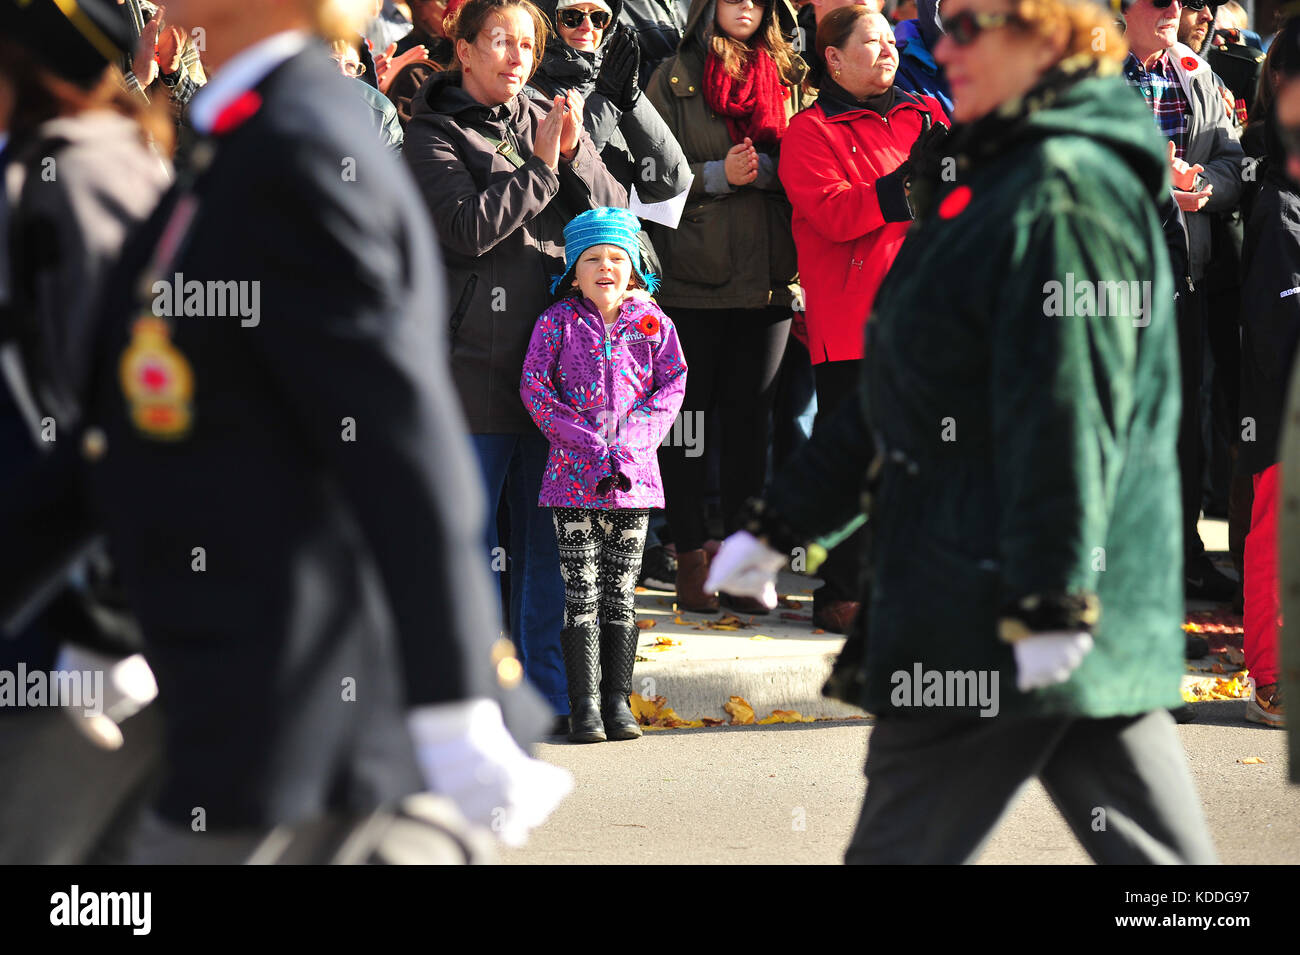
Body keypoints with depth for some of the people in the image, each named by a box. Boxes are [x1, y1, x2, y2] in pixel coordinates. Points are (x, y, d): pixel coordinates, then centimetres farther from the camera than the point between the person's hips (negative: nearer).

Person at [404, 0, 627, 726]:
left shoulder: (553, 123, 14)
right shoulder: (433, 135, 0)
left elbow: (615, 216, 7)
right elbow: (470, 228, -14)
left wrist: (573, 154, -8)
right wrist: (541, 167, -12)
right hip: (477, 359, -4)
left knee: (553, 531, 7)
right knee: (469, 536, 0)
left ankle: (552, 690, 14)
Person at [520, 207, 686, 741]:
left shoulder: (651, 322, 6)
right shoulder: (558, 321, 0)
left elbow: (672, 386, 3)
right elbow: (534, 386, -5)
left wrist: (631, 442, -11)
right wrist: (585, 441, -14)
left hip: (632, 476, 2)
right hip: (574, 474, -2)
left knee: (621, 592, 7)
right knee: (581, 592, -2)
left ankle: (617, 701, 12)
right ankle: (584, 704, 1)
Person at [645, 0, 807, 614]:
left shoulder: (788, 76, 11)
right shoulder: (676, 79, 3)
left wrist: (762, 167, -9)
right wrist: (719, 175, -13)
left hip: (770, 278, 2)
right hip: (692, 277, -2)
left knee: (750, 419, 4)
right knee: (686, 419, 2)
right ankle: (690, 559, 8)